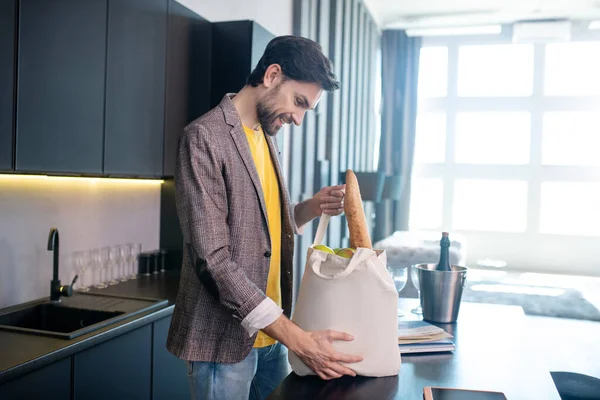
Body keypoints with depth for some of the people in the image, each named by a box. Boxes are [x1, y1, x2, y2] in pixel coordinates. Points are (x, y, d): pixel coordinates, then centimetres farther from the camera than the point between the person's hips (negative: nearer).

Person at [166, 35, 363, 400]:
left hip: (274, 333, 8)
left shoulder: (264, 136, 10)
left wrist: (312, 208, -2)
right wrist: (299, 340, -24)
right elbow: (213, 260, -22)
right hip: (226, 340, -7)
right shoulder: (205, 137, -15)